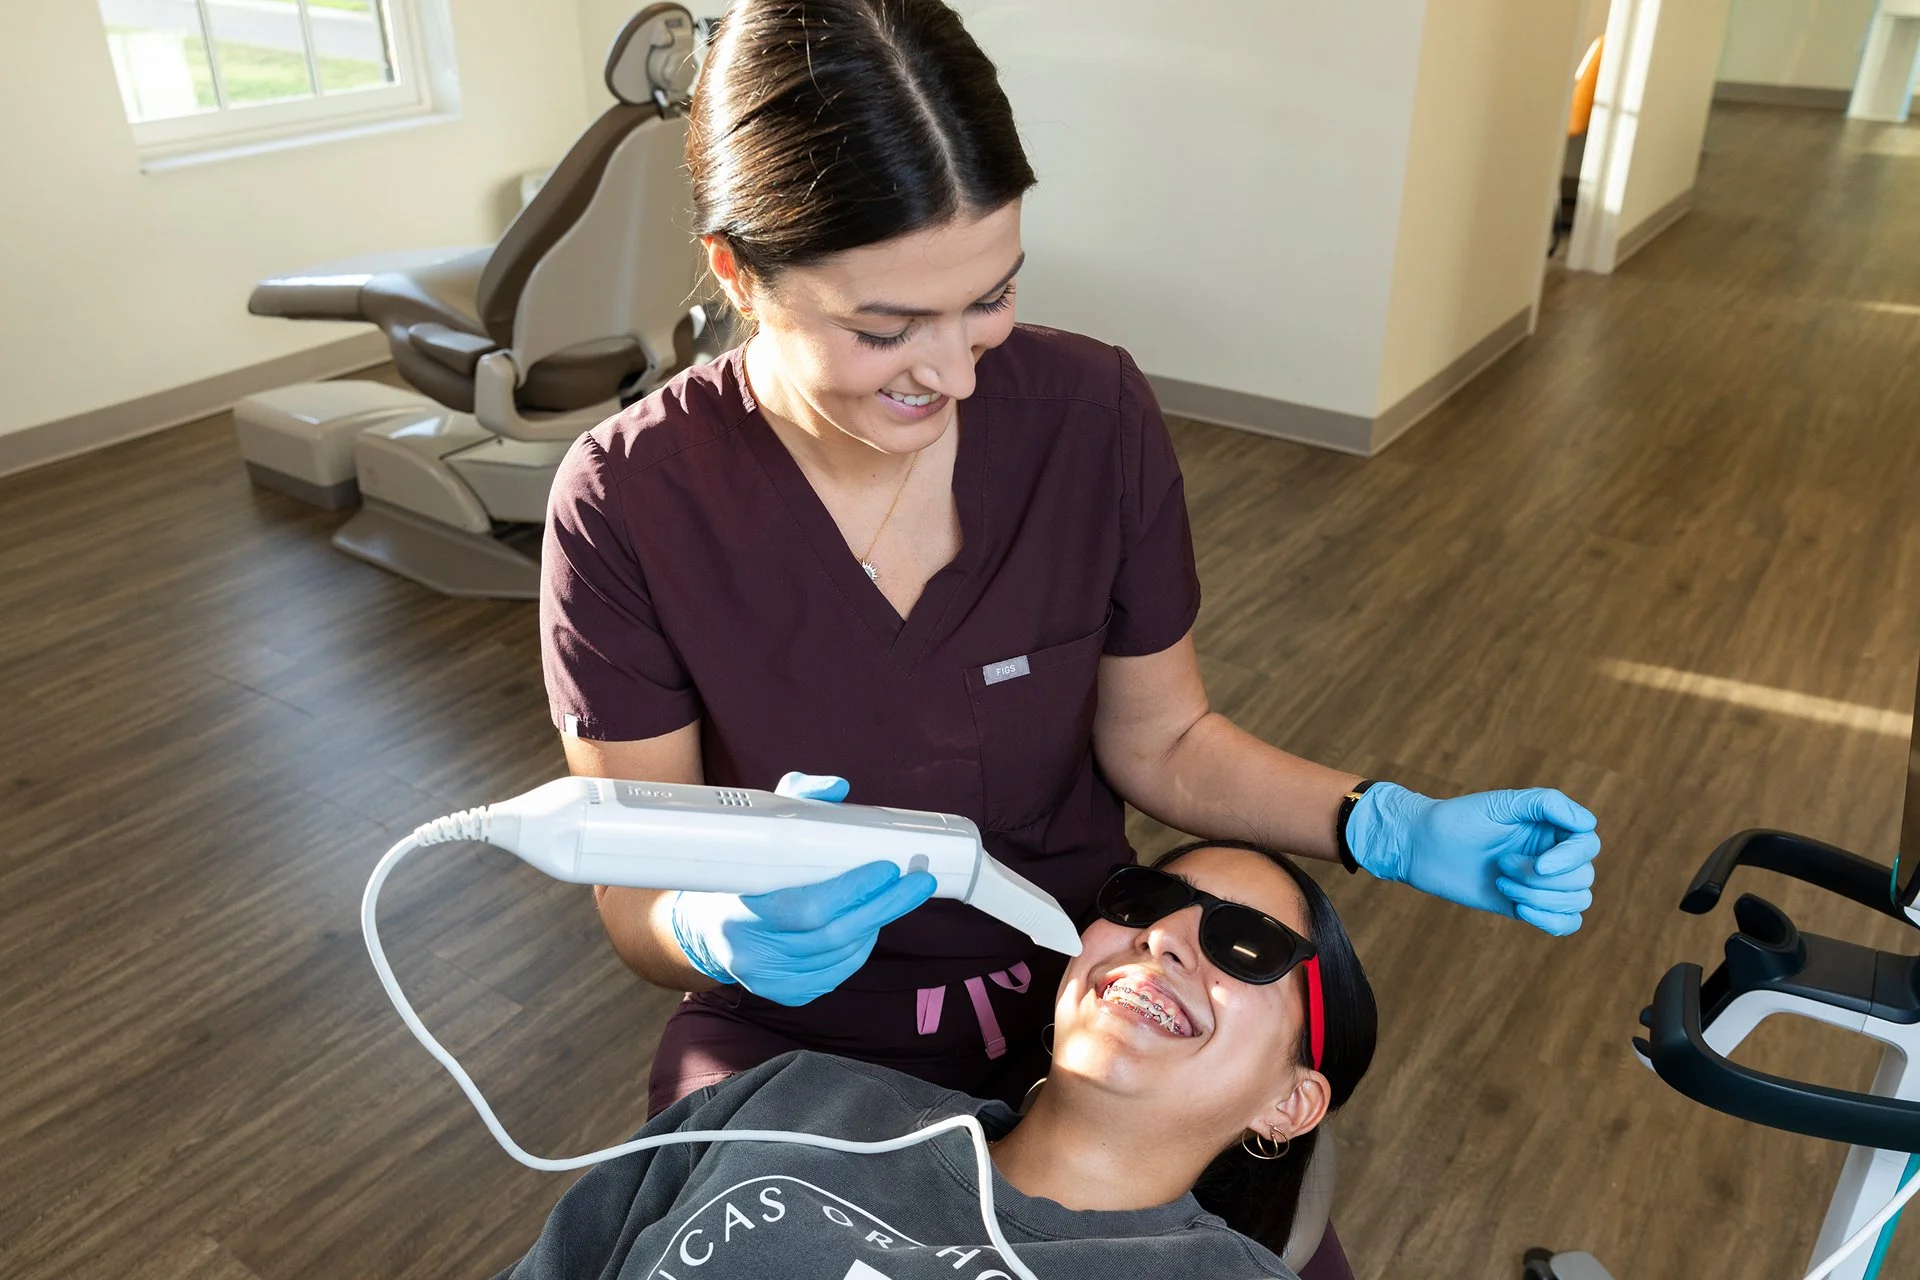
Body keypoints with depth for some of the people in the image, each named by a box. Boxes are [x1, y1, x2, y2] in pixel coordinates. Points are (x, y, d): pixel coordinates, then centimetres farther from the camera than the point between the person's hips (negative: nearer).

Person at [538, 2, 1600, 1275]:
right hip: (795, 1032, -1)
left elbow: (1161, 740, -1)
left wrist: (1394, 830, -15)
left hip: (1083, 984, 2)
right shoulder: (630, 502, -19)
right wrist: (728, 931, -34)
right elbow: (635, 895, -11)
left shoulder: (1094, 414, -15)